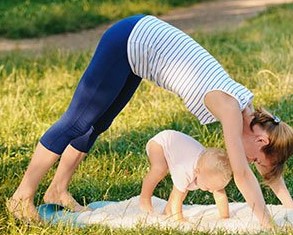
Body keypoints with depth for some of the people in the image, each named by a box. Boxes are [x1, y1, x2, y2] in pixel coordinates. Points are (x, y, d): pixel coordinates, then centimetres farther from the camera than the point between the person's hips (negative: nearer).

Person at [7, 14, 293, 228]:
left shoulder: (246, 108, 1)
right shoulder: (230, 108, -21)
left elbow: (269, 167, 11)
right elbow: (242, 174, -25)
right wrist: (269, 226, -24)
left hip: (141, 37, 8)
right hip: (127, 42, -8)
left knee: (97, 124, 16)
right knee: (77, 123, -3)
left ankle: (58, 191, 28)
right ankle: (22, 196, 4)